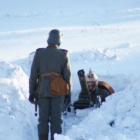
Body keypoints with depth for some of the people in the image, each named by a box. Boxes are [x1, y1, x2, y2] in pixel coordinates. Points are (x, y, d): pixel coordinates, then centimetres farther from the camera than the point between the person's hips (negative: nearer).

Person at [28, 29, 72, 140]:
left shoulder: (39, 53, -1)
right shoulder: (63, 54, -4)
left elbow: (33, 75, 0)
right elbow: (67, 75, -2)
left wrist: (32, 92, 6)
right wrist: (68, 92, 7)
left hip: (42, 91, 1)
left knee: (43, 119, 6)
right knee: (56, 120, 5)